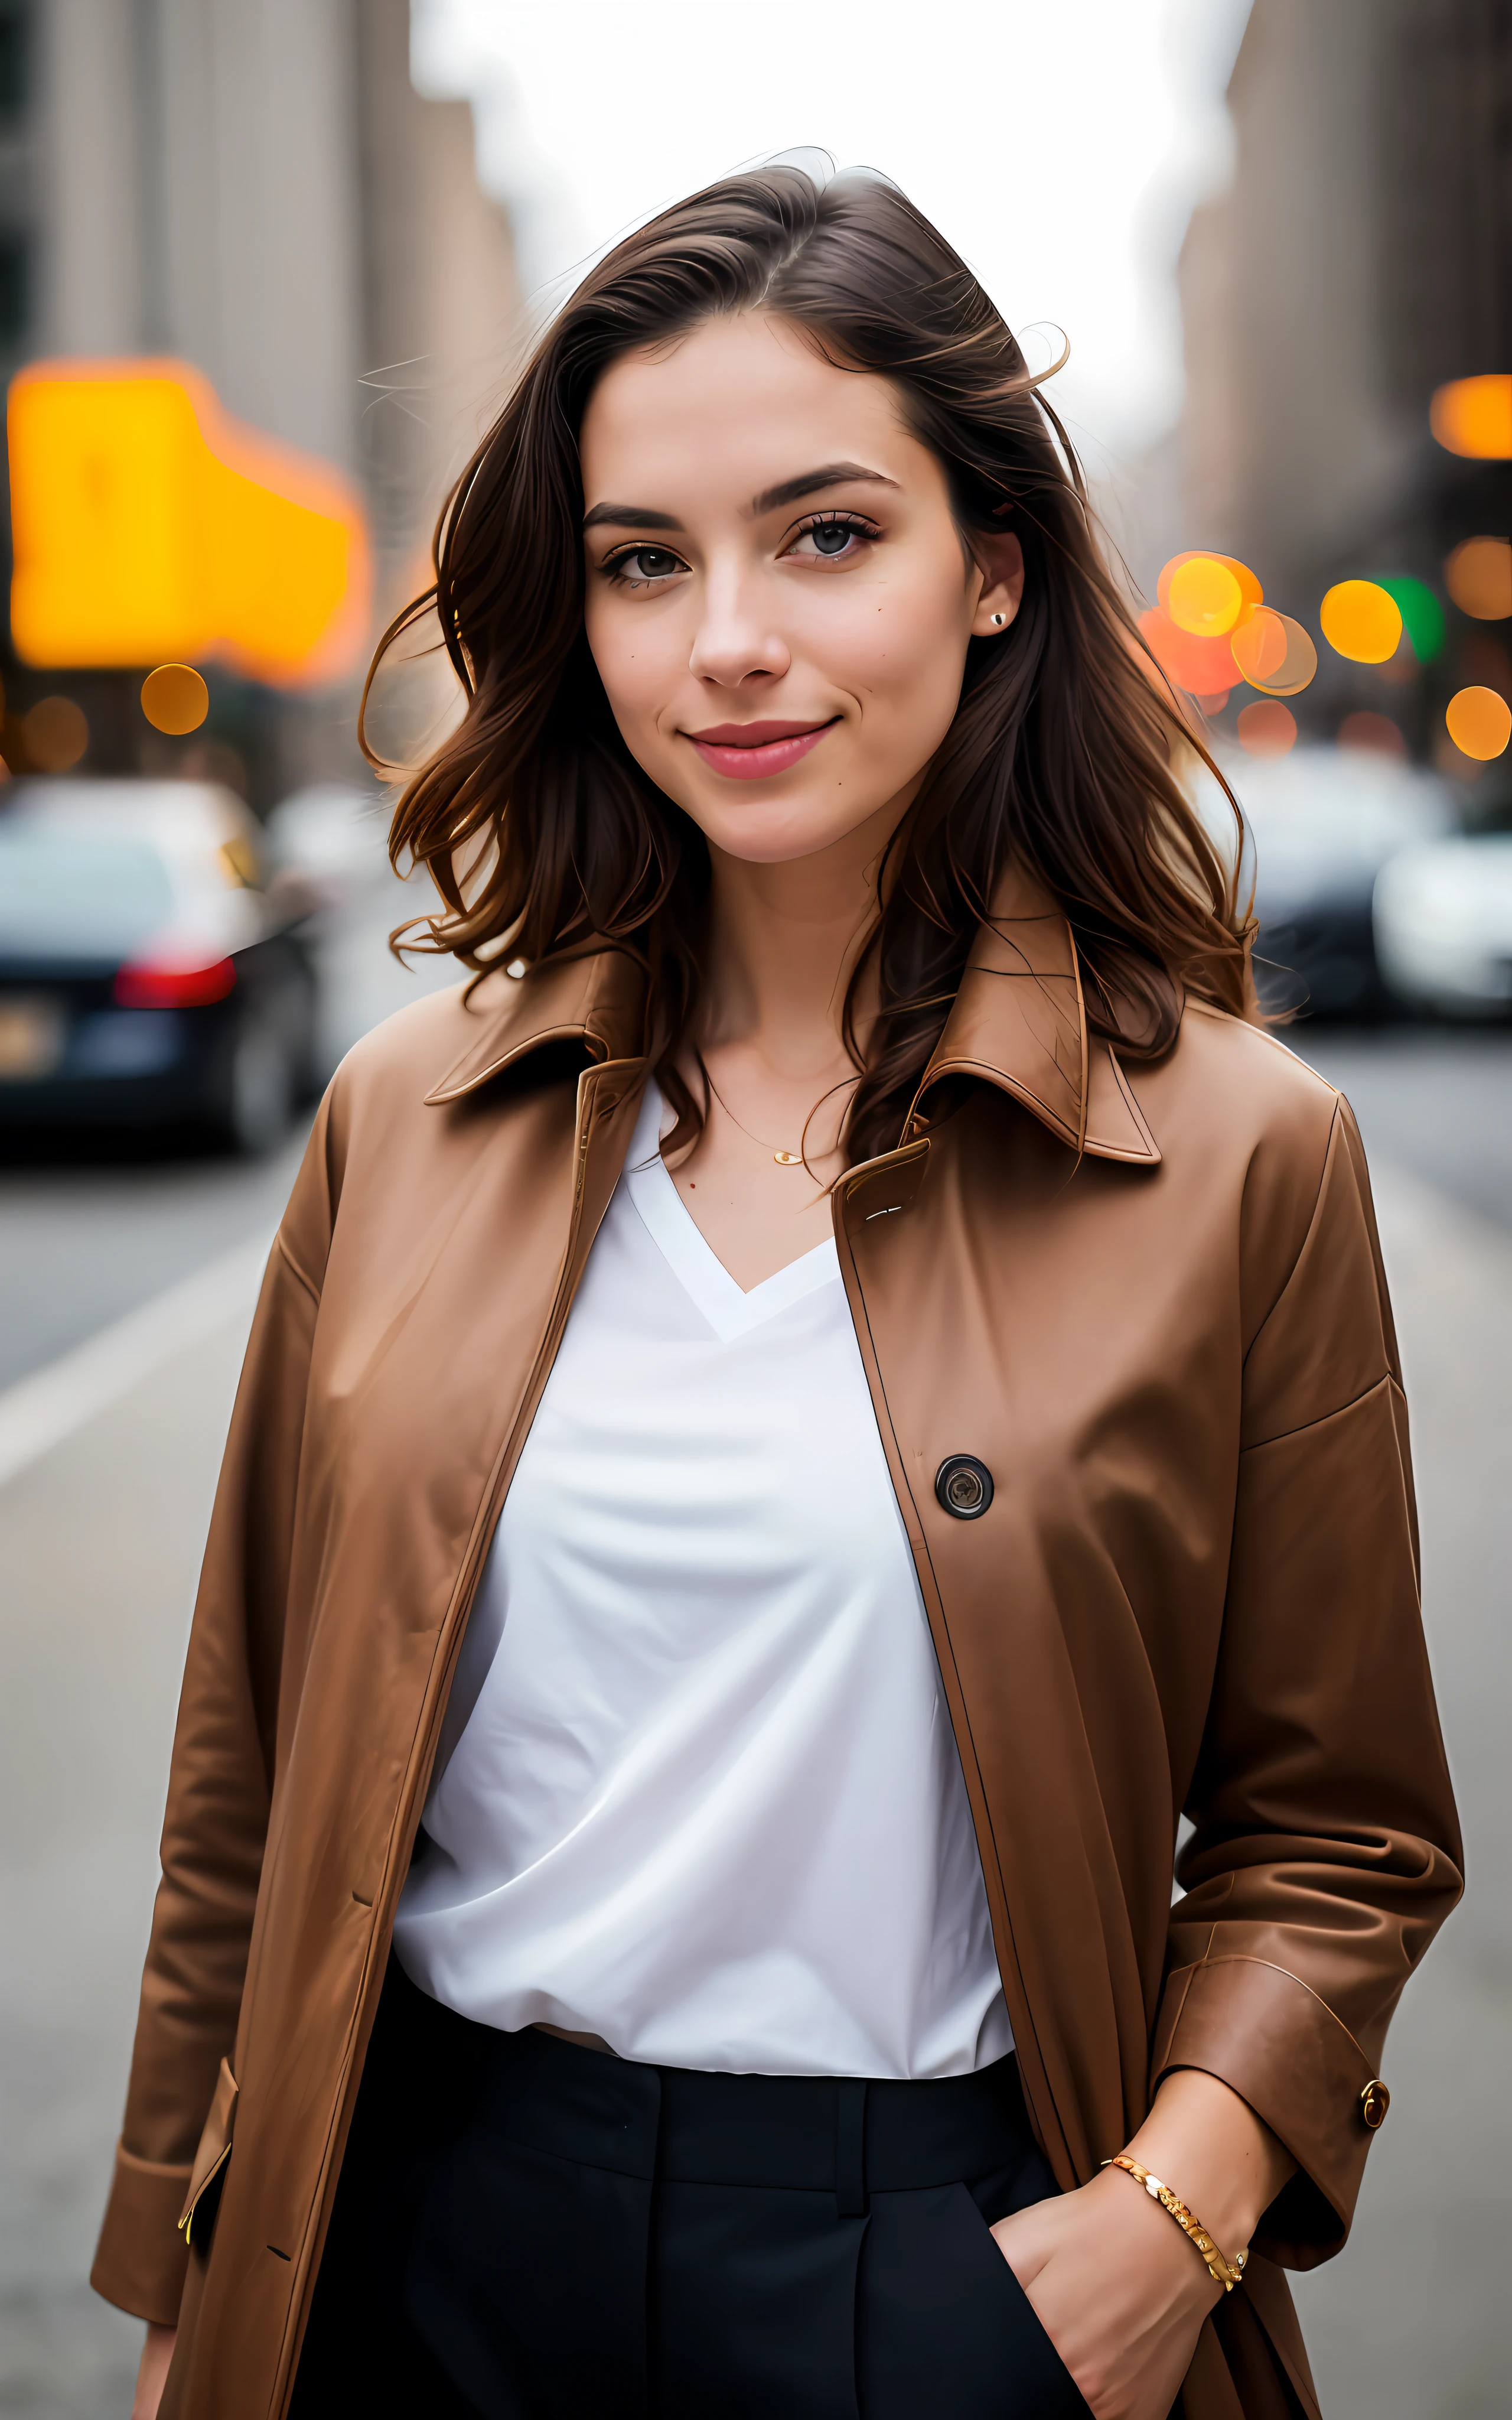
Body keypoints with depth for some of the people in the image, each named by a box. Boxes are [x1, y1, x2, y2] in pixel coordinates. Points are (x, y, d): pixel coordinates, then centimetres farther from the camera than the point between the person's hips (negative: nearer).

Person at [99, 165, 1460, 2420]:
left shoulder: (1240, 1154, -7)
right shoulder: (409, 1119, 0)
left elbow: (1335, 1825, 1)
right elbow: (254, 1784, 6)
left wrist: (1181, 2198, -14)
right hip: (430, 2232, 2)